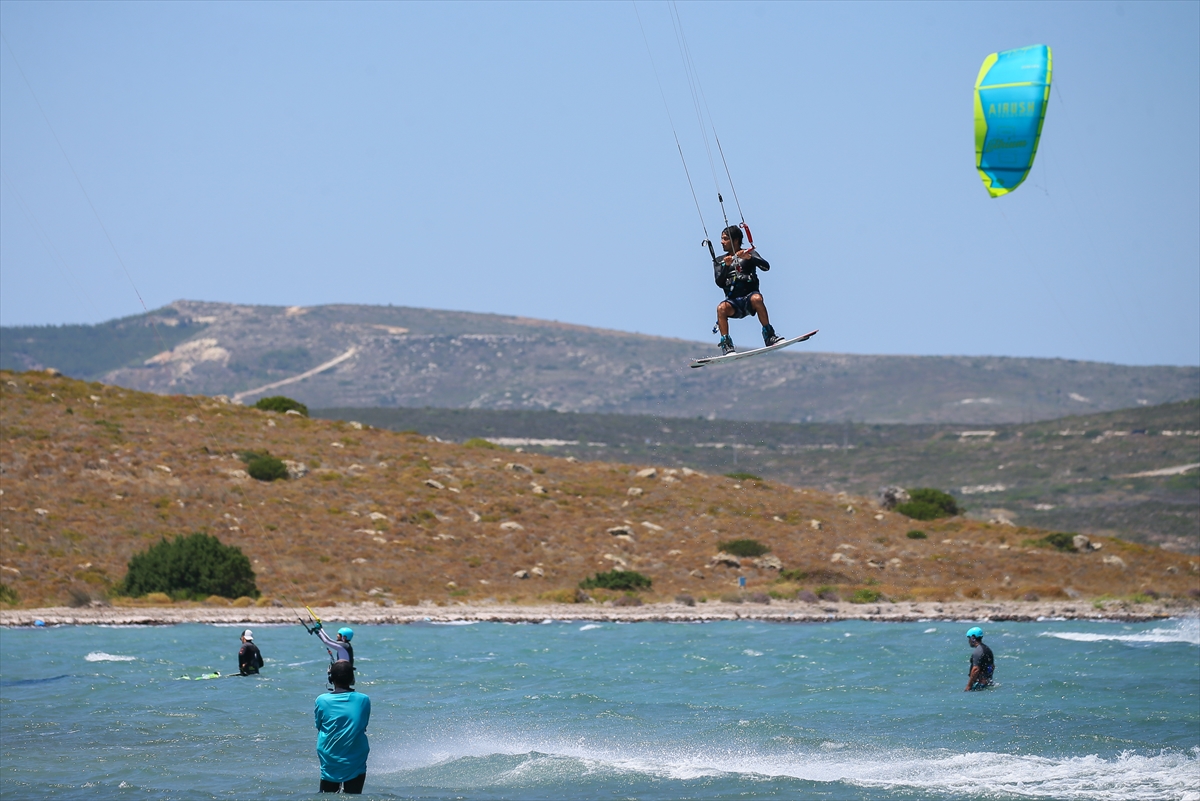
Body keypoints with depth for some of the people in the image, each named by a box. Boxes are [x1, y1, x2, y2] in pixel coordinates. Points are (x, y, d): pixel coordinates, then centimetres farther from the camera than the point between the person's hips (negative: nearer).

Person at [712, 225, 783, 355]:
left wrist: (749, 257, -21)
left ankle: (769, 335, -29)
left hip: (749, 296, -2)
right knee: (721, 308, -32)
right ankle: (726, 345, -28)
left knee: (757, 299, -36)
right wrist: (727, 266, -13)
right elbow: (719, 283, 3)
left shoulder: (750, 253, 11)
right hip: (733, 302, 2)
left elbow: (766, 267, -6)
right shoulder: (719, 261, 18)